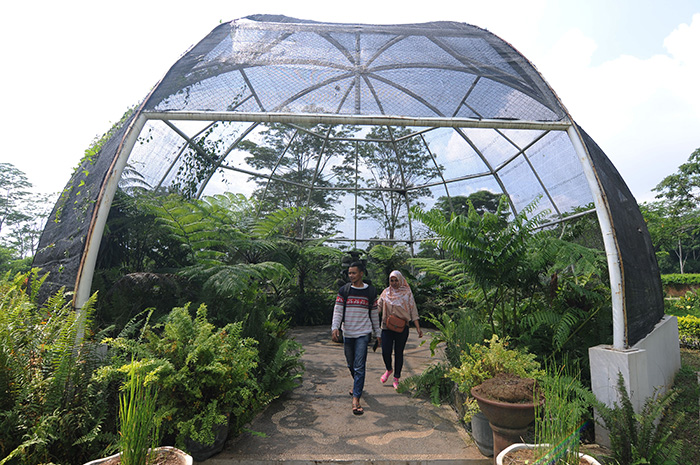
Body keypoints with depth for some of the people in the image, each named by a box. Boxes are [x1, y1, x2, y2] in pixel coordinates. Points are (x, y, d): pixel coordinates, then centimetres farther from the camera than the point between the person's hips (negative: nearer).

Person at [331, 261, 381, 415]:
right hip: (347, 333, 3)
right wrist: (335, 327, -19)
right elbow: (338, 310, -4)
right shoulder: (344, 290, 2)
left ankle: (356, 399, -3)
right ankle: (358, 385, 42)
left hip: (363, 333, -2)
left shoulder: (371, 291, 1)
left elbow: (374, 313, 7)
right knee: (351, 364, 16)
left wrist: (377, 333, 10)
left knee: (359, 366, -8)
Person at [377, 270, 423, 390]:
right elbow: (378, 307, 8)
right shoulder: (386, 292, 5)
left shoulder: (407, 293, -1)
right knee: (385, 351, -2)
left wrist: (418, 328, -3)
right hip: (387, 327, 1)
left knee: (399, 353, 6)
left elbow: (413, 311, 0)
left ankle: (396, 379, 24)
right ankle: (389, 370, 30)